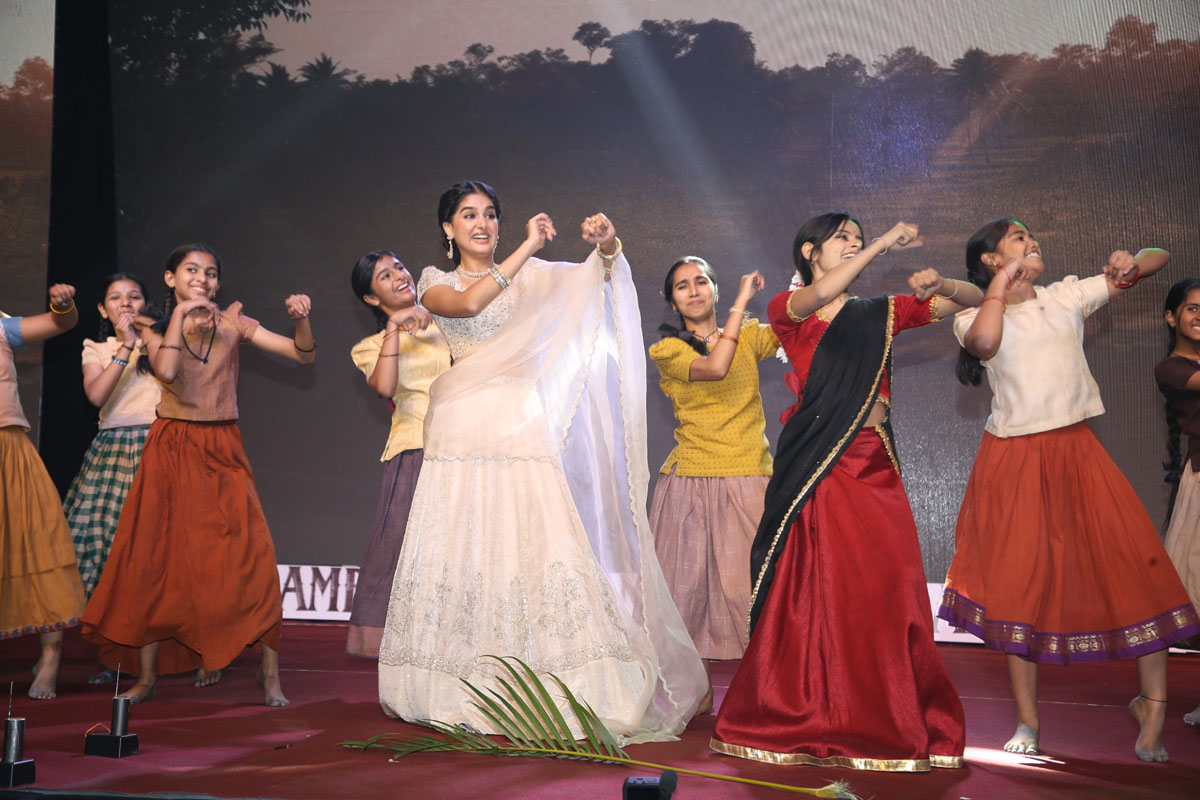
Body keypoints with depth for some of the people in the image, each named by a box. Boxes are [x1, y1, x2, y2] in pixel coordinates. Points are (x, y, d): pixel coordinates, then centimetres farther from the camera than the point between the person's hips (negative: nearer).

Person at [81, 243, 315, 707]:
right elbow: (166, 371, -19)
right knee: (157, 558, 2)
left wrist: (301, 320, -18)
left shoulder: (233, 325, 4)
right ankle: (147, 676, 12)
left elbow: (302, 355, 0)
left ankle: (269, 672, -4)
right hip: (170, 451, 0)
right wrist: (181, 313, -16)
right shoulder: (156, 327, 3)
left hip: (222, 451, 0)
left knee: (249, 556, -10)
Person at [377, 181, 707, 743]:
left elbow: (591, 277, 0)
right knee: (465, 548, -1)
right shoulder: (436, 283, 9)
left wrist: (606, 247, -21)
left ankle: (546, 688, -1)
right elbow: (468, 303, -13)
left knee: (534, 543, -7)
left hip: (522, 424, 1)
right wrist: (525, 249, -17)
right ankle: (464, 692, 10)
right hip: (465, 430, 0)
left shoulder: (528, 274, 13)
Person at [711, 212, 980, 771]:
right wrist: (883, 243, -17)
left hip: (873, 470, 3)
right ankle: (808, 721, 9)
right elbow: (817, 297, -17)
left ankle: (892, 723, 7)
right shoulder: (787, 310, 7)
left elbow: (974, 301, 17)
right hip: (815, 469, -3)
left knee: (884, 594, -2)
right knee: (813, 594, -2)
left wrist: (940, 285, -5)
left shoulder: (880, 314, 17)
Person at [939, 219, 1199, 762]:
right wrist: (1000, 285, -13)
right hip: (1015, 461, -2)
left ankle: (1152, 704, 4)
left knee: (1138, 567, -10)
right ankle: (1028, 722, 13)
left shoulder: (1067, 297, 10)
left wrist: (1132, 264, -8)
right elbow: (985, 340, -27)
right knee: (1020, 583, 1)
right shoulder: (974, 316, 0)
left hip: (1076, 452, 3)